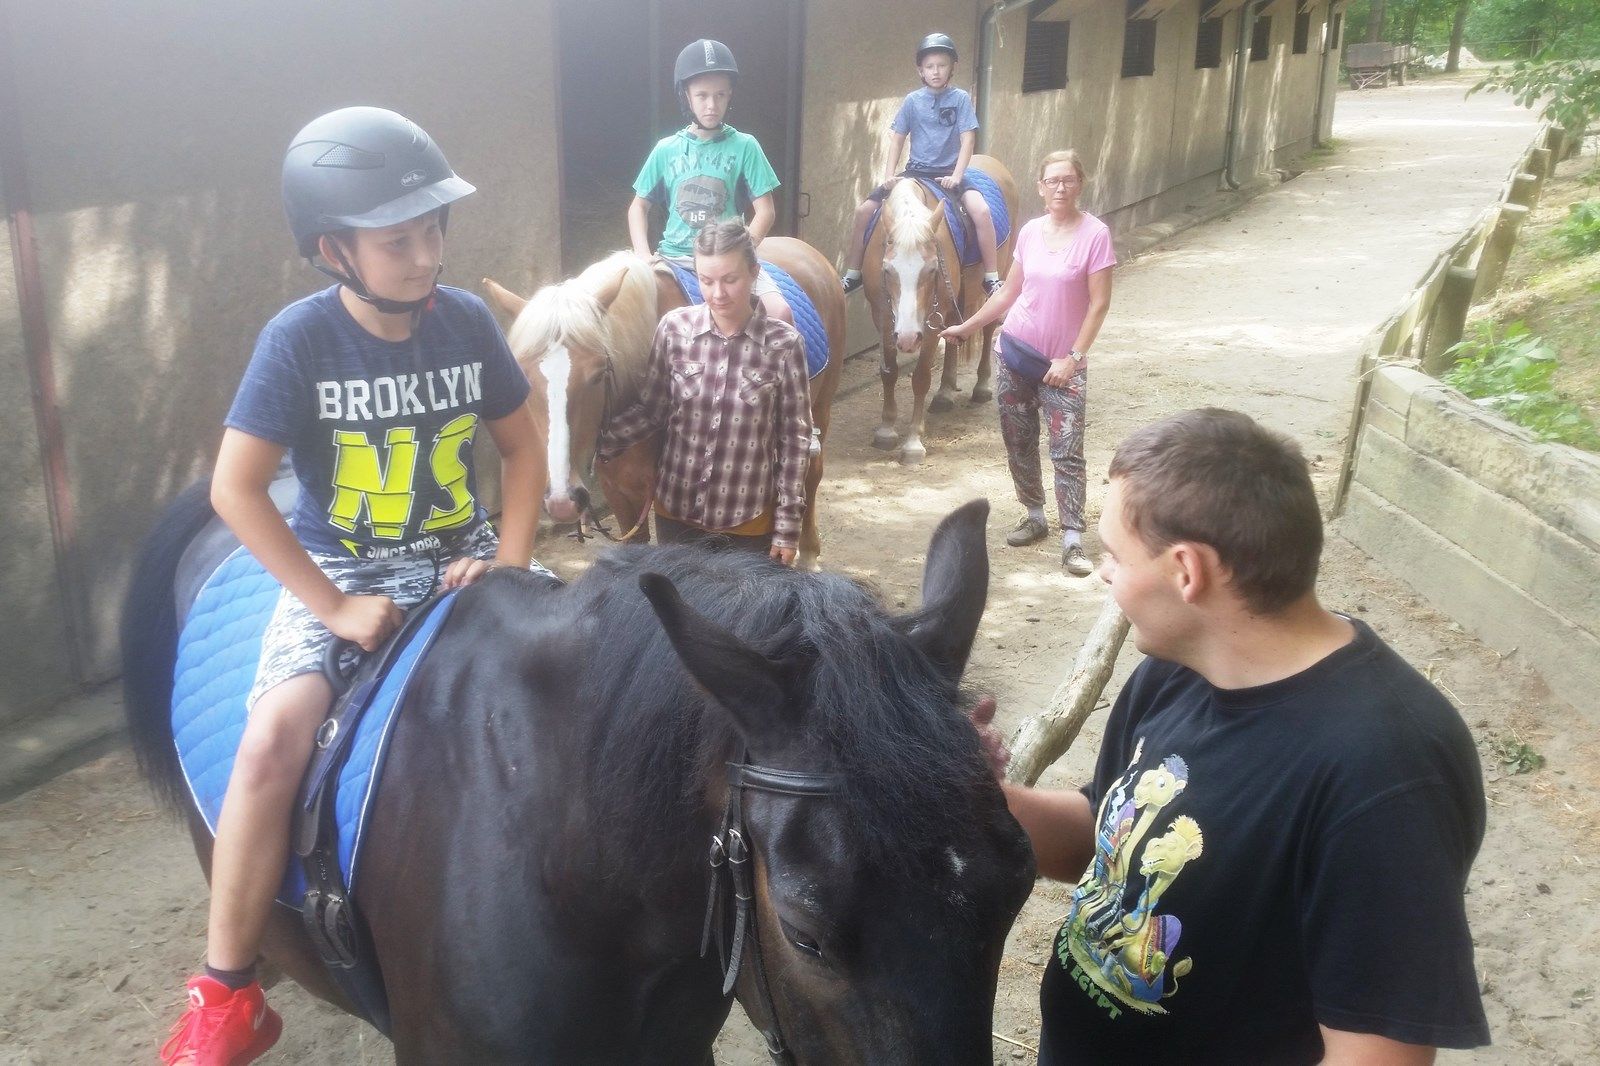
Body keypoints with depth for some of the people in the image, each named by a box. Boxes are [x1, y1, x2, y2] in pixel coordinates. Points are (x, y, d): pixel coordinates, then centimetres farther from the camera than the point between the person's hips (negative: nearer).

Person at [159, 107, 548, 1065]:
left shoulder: (468, 321, -5)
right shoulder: (300, 339, -13)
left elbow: (522, 445, 7)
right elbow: (235, 489, -13)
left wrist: (512, 558, -8)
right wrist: (333, 608, -17)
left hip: (463, 559, 3)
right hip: (342, 572, -3)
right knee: (274, 739, -24)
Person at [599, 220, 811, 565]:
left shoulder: (783, 344, -12)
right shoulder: (674, 328, -6)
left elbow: (794, 439, -7)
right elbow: (650, 410, 2)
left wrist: (788, 526, -6)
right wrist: (597, 444, -12)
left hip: (750, 520, -2)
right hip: (677, 510, 2)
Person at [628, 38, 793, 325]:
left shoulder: (744, 147, 2)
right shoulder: (666, 150, 6)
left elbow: (765, 211, 0)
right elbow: (639, 206, 14)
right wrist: (643, 256, -2)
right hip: (674, 257, 1)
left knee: (781, 312, -24)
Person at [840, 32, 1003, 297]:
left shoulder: (960, 98, -2)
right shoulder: (912, 101, 4)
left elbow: (968, 139, -6)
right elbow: (897, 138, 9)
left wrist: (956, 176, -17)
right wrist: (889, 174, -2)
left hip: (948, 173, -3)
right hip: (915, 171, 3)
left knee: (981, 211, -29)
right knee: (864, 210, -8)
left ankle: (992, 279, -17)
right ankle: (852, 275, 8)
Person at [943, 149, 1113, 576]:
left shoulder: (1095, 234, -10)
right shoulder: (1030, 232, 4)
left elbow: (1099, 304, -11)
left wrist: (1073, 358, -15)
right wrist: (967, 327, 12)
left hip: (1062, 363, -5)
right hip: (1014, 349, 5)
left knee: (1067, 451, -8)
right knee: (1018, 442, 12)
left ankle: (1073, 541, -4)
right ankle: (1035, 517, 29)